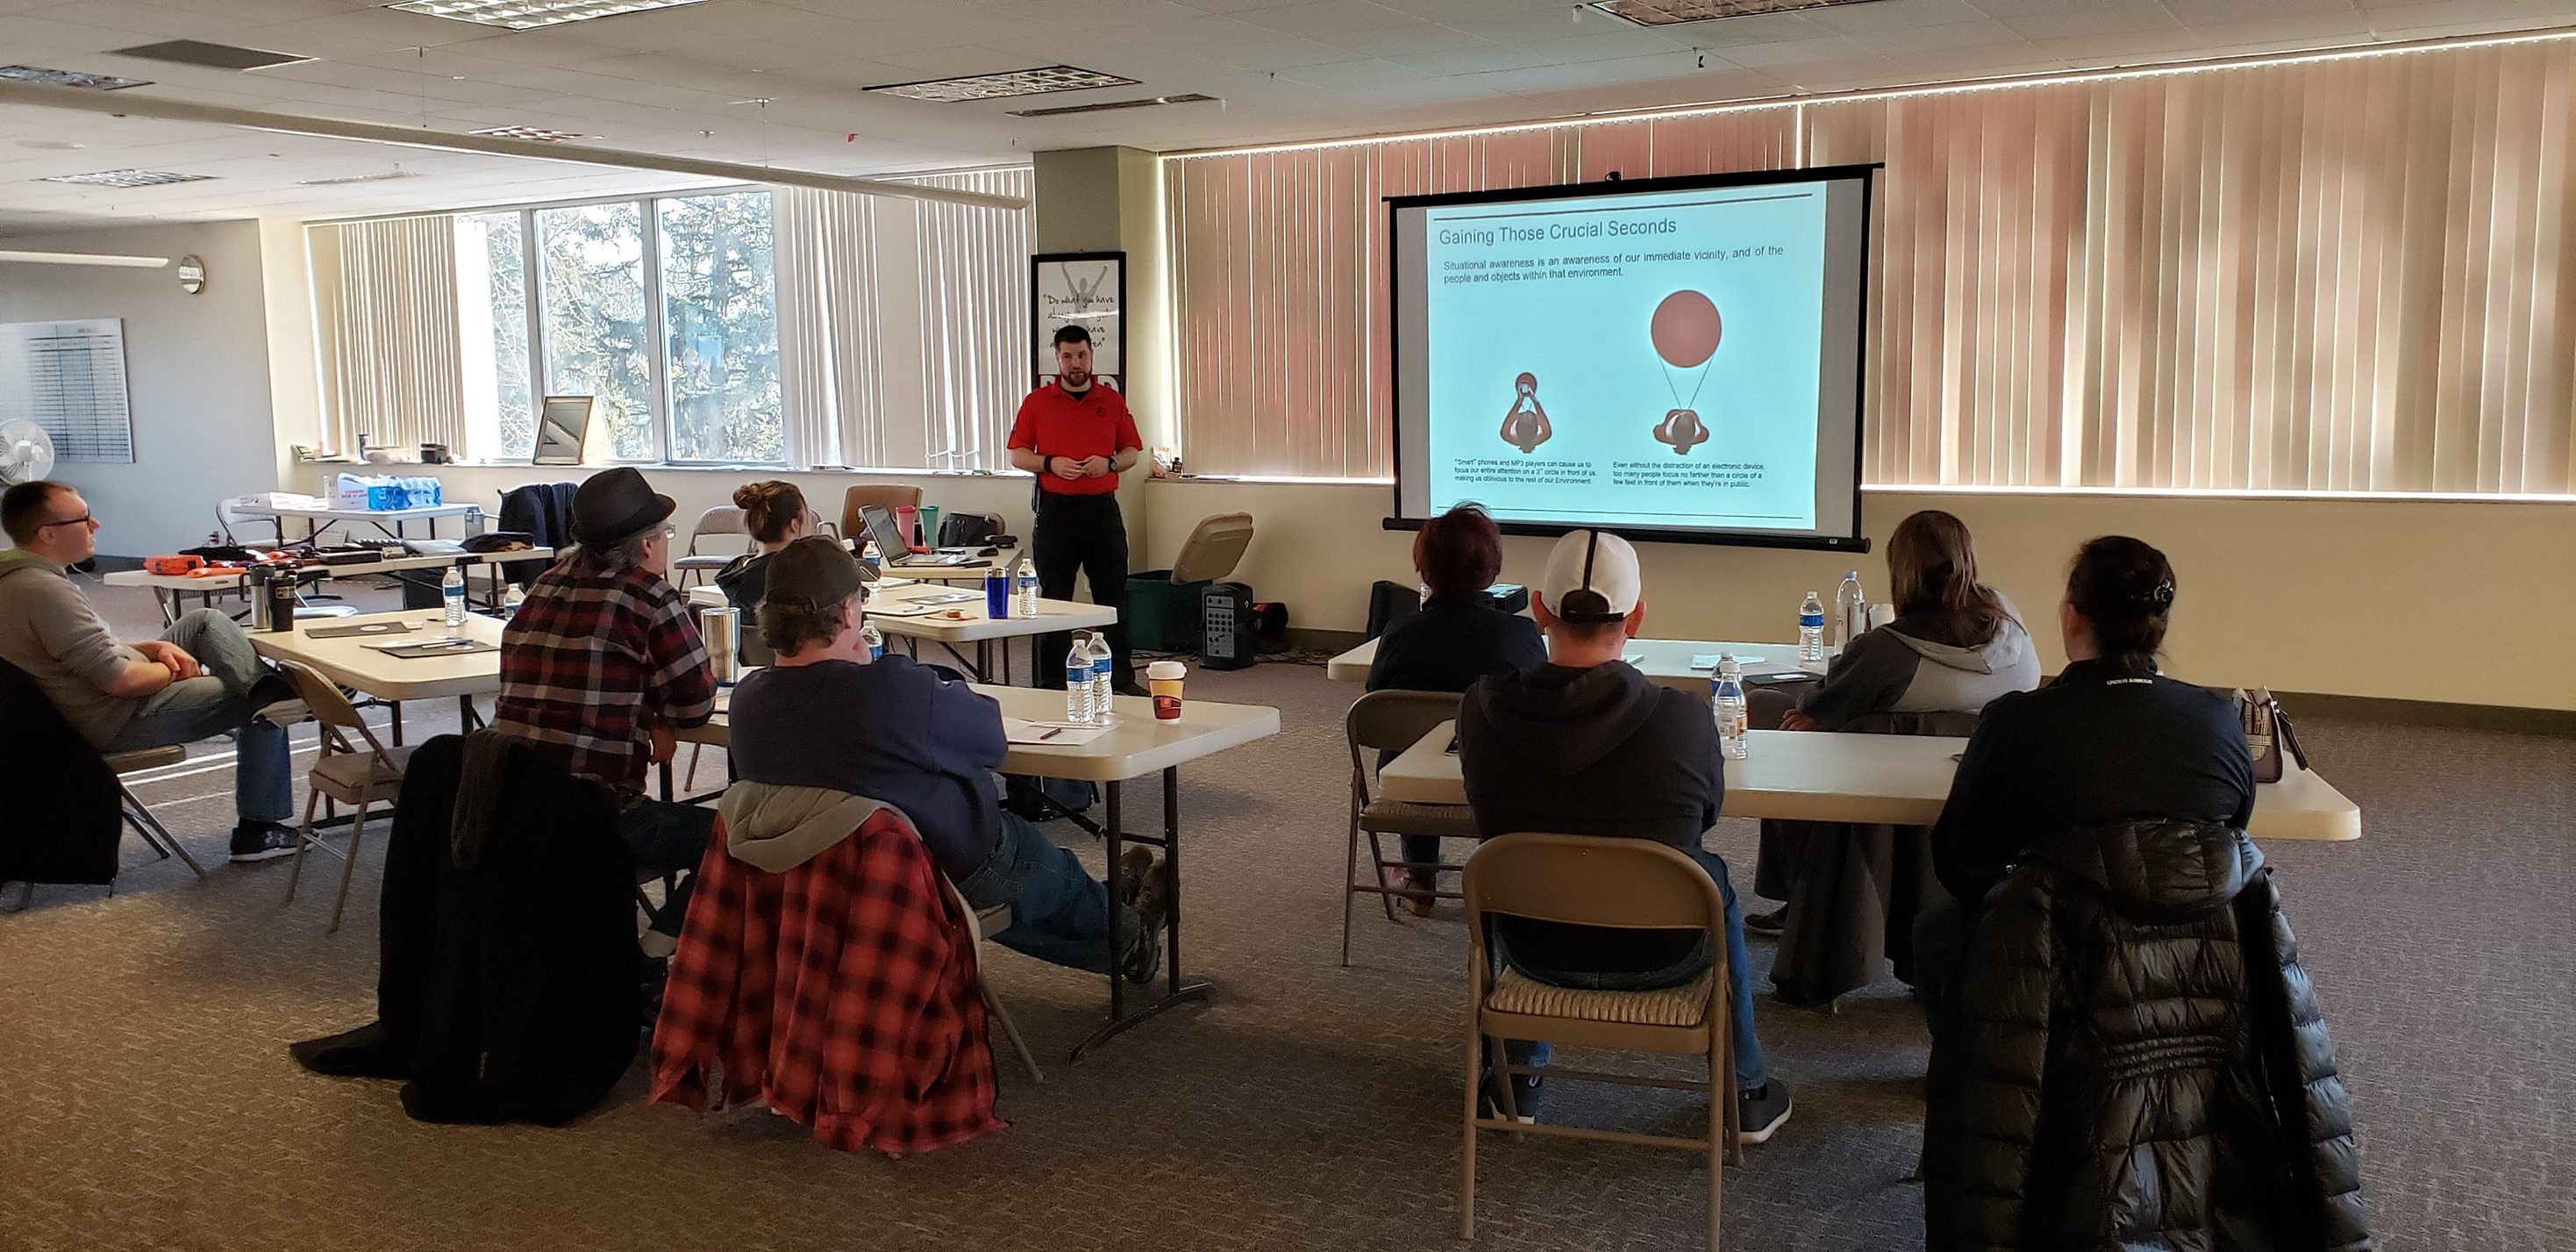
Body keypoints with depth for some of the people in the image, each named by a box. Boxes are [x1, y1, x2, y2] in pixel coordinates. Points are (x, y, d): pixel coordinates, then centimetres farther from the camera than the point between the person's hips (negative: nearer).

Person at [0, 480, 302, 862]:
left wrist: (154, 648, 1)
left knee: (206, 621, 13)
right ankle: (257, 830, 7)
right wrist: (174, 670, -7)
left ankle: (270, 687, -8)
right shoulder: (45, 590, -27)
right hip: (119, 720, -11)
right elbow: (120, 680, -27)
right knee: (264, 709, 1)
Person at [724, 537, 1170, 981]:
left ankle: (1114, 944, 54)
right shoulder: (895, 688, -34)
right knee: (1050, 870, 27)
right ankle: (1126, 935, 57)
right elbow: (991, 736, -15)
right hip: (945, 875, -6)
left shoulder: (746, 702, -15)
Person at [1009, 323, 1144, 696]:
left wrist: (1109, 463, -9)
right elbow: (1017, 454, 5)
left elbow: (1132, 452, 11)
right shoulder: (1037, 402, 5)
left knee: (1113, 596, 6)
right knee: (1053, 599, 2)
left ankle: (1121, 676, 14)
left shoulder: (1112, 400, 9)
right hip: (1056, 509, -1)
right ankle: (1052, 682, 10)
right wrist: (1051, 463, -12)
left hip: (1102, 508, 1)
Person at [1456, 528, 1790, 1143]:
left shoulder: (1482, 707, -19)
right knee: (1715, 879, 32)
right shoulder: (1684, 718, -24)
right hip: (1660, 955, -1)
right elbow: (1708, 811, -2)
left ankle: (1516, 1082, 44)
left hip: (1535, 950, 2)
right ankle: (1747, 1094, 43)